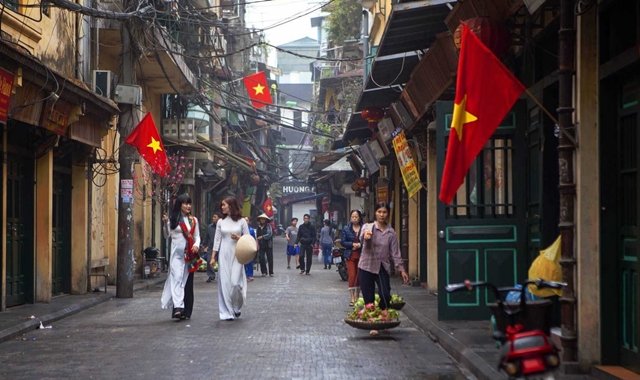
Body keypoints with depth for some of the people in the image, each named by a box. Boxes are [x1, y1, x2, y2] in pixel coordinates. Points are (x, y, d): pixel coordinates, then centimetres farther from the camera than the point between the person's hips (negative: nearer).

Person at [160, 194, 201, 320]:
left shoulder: (194, 220, 11)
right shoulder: (173, 219, 2)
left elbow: (197, 236, 12)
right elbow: (167, 235, 5)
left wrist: (196, 245, -8)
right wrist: (165, 223, -11)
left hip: (189, 254, 3)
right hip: (177, 253, -3)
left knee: (187, 280, 5)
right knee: (177, 277, -15)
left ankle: (186, 311, 10)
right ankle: (178, 307, -24)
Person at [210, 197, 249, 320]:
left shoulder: (241, 221, 1)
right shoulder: (221, 222, 7)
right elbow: (217, 240, 7)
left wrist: (239, 238, -15)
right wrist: (213, 256, 3)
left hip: (237, 255, -2)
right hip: (224, 254, 2)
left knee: (235, 282, -9)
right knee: (225, 282, -2)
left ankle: (236, 307, 17)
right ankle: (227, 312, 4)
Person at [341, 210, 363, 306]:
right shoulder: (346, 229, 5)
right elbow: (343, 242, 2)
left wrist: (360, 245, -16)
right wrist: (353, 244, -11)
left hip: (361, 255, 0)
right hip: (350, 256, 0)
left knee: (359, 277, 6)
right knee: (352, 276, -6)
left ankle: (357, 297, 19)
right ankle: (352, 298, -3)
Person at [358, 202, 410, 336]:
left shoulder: (391, 233, 5)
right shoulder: (368, 227, -2)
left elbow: (395, 253, 6)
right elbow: (362, 235, -25)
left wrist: (401, 269, -3)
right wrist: (366, 236, -49)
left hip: (382, 267, 1)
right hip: (366, 267, -1)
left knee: (386, 296, -12)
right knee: (369, 298, -1)